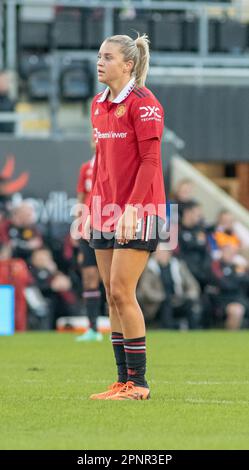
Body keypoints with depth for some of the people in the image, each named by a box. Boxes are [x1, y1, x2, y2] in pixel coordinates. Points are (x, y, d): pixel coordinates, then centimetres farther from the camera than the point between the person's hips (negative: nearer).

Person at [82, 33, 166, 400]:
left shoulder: (142, 102, -11)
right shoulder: (99, 105, 13)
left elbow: (150, 160, -15)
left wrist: (132, 207, -21)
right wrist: (92, 207, 15)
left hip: (138, 210, -8)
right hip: (107, 210, 8)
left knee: (121, 292, -10)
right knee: (112, 296, 5)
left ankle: (137, 383, -4)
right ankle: (124, 381, 9)